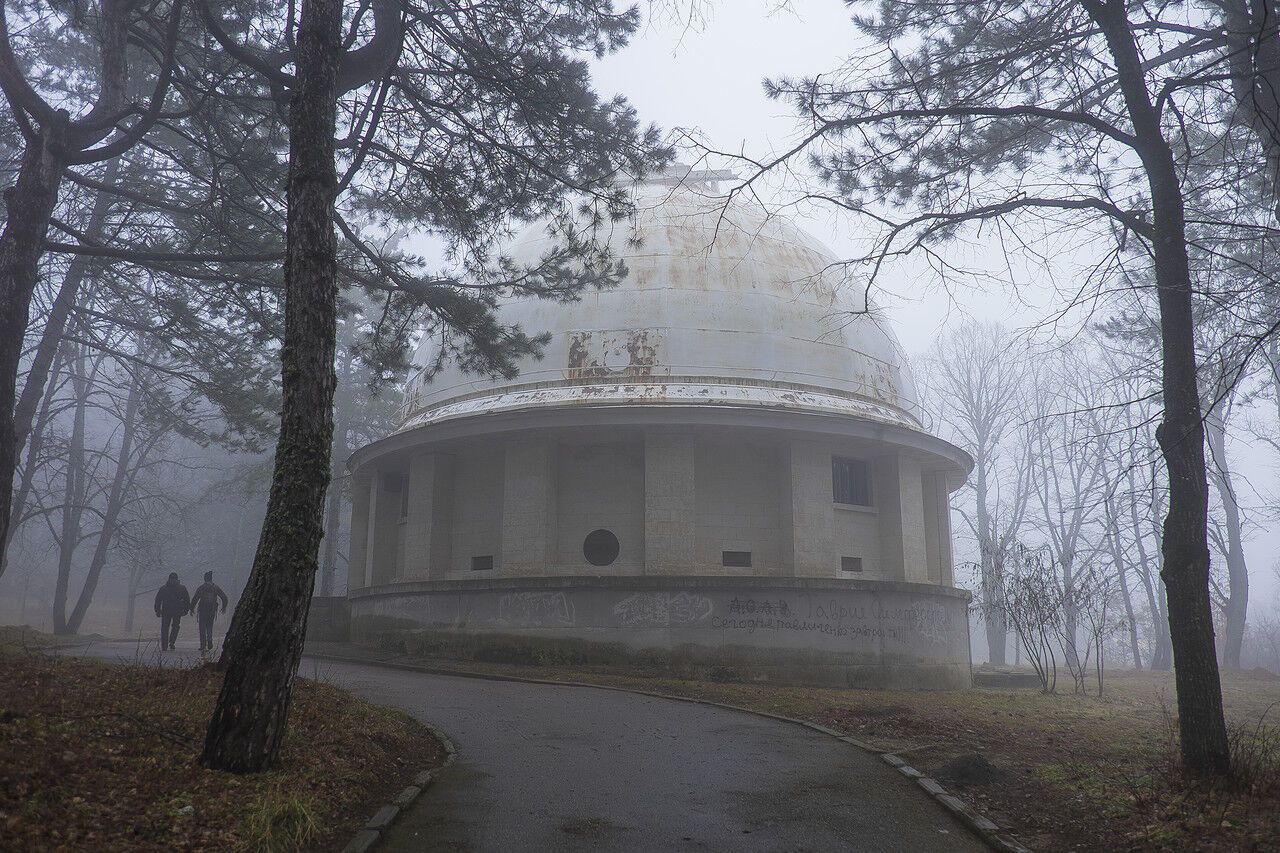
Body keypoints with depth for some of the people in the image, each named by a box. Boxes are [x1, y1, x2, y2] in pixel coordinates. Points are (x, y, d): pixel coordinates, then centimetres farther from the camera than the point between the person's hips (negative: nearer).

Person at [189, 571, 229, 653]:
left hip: (202, 610, -2)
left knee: (202, 627, 5)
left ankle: (203, 644, -1)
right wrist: (224, 607, 15)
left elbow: (195, 599, -6)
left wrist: (192, 609, 5)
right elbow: (224, 597, 3)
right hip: (212, 610, 2)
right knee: (210, 626, 15)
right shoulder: (216, 587, 4)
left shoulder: (200, 588, -4)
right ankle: (210, 642, 2)